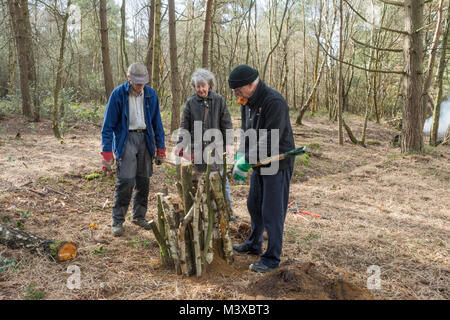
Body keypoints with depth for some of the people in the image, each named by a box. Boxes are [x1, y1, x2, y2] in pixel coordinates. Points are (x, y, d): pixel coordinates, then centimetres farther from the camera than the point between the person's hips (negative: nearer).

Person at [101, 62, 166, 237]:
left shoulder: (151, 94, 3)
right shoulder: (118, 94, -8)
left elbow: (157, 123, 10)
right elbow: (108, 125, -6)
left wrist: (160, 149, 9)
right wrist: (107, 155, -11)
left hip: (145, 139, 4)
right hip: (126, 139, -4)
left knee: (144, 180, 7)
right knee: (125, 180, -11)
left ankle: (139, 216, 24)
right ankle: (117, 221, 3)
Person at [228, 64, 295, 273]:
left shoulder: (274, 102, -23)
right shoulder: (248, 103, 7)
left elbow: (269, 140, -28)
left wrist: (247, 161, -25)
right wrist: (240, 157, -2)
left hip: (277, 165, -9)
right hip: (259, 164, 9)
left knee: (272, 212, -2)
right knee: (254, 205, 21)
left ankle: (272, 258, 12)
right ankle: (254, 244, 40)